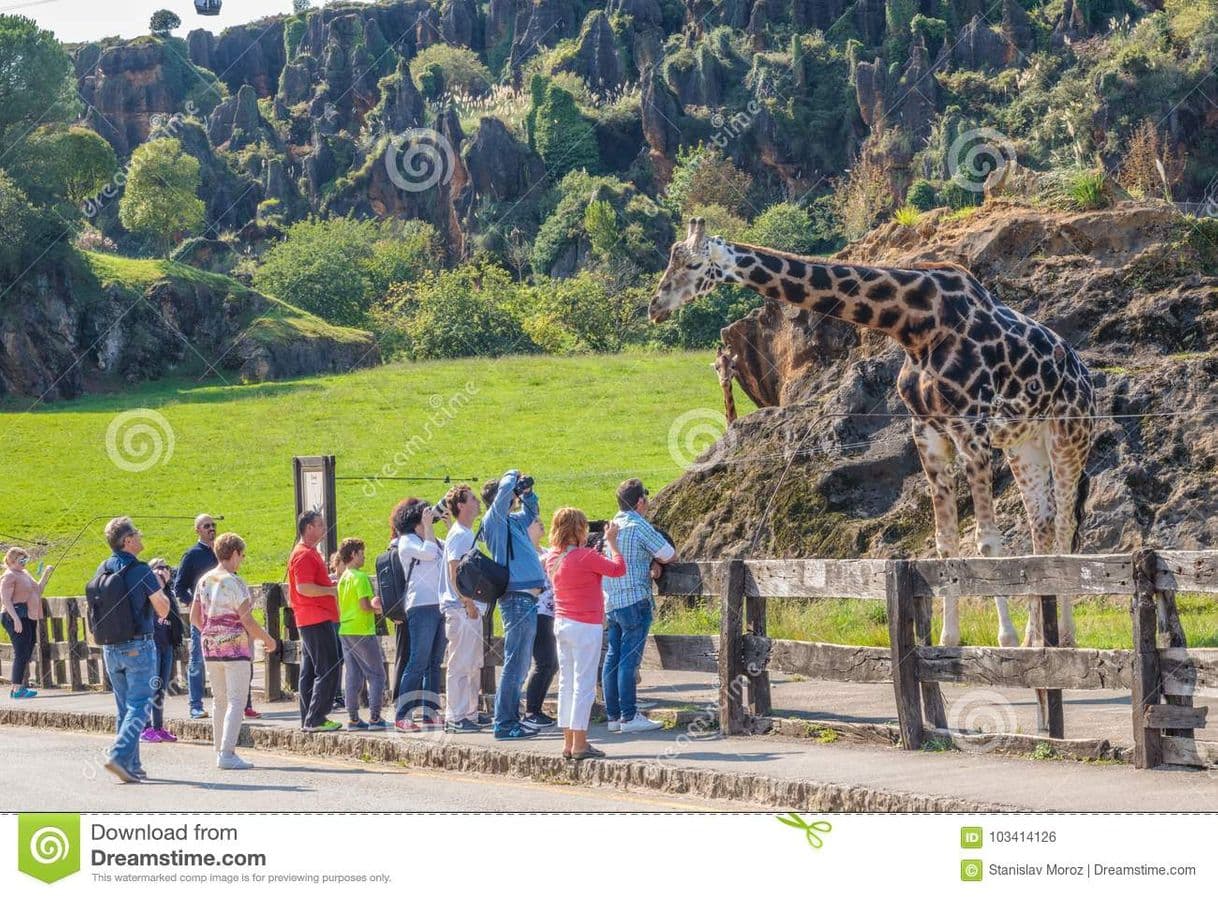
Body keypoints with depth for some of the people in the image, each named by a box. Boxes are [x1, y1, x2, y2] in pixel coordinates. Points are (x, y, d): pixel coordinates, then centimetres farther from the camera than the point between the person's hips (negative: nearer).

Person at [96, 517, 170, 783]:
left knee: (124, 708, 13)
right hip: (139, 646, -6)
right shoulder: (141, 571, -14)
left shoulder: (102, 570, 5)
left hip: (110, 648, 6)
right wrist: (160, 585, 7)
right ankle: (119, 756, -19)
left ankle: (132, 766, 14)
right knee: (139, 706, -4)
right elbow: (163, 610, -10)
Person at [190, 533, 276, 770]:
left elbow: (194, 618, 12)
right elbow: (247, 620, -15)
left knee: (219, 699, 15)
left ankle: (220, 751, 18)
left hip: (210, 646, 7)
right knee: (236, 700, -6)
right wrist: (267, 639, -1)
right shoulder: (235, 583, -13)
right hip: (235, 647, -7)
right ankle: (227, 753, -14)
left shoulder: (204, 581, 8)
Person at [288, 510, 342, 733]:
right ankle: (316, 719, -11)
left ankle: (308, 719, 14)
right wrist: (331, 590, -14)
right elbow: (304, 588, -23)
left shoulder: (311, 552, 19)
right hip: (316, 619, -11)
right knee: (328, 669, -11)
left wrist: (330, 583, 14)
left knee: (310, 671, 11)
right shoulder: (304, 554, -14)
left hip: (311, 620, 11)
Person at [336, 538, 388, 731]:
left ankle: (353, 718, 7)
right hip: (362, 631, -8)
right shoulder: (360, 577, -12)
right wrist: (378, 608, -1)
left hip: (345, 631, 8)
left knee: (352, 675, 9)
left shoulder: (343, 578, 13)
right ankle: (374, 717, -7)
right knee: (376, 674, -2)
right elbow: (364, 605, -20)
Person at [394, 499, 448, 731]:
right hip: (421, 606, -8)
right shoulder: (407, 541, 0)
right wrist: (428, 527, -5)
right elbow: (428, 553, -15)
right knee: (418, 663, -11)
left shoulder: (434, 540, 23)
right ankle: (403, 716, -11)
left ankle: (430, 714, 10)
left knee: (434, 663, 7)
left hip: (440, 606, 8)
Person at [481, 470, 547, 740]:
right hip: (518, 598, -10)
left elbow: (531, 513, 38)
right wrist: (514, 476, -1)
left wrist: (527, 492, 18)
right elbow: (505, 488, -22)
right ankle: (505, 724, -9)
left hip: (526, 599, 10)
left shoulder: (513, 521, 18)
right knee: (514, 663, -9)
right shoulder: (494, 520, -7)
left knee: (519, 665, 13)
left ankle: (509, 720, 19)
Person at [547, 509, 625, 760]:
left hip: (562, 624, 8)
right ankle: (579, 744, -4)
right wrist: (611, 542, 4)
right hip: (586, 626, -8)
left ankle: (568, 743, 12)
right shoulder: (586, 556, -16)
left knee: (566, 683, 10)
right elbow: (618, 569, -8)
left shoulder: (553, 558, 6)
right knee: (584, 684, -3)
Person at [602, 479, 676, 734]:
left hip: (611, 603, 8)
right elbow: (670, 556, -6)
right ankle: (629, 717, -6)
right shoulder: (639, 526, -11)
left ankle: (613, 715, 12)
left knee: (613, 658, 9)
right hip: (634, 601, -8)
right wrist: (655, 559, 14)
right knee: (629, 659, -6)